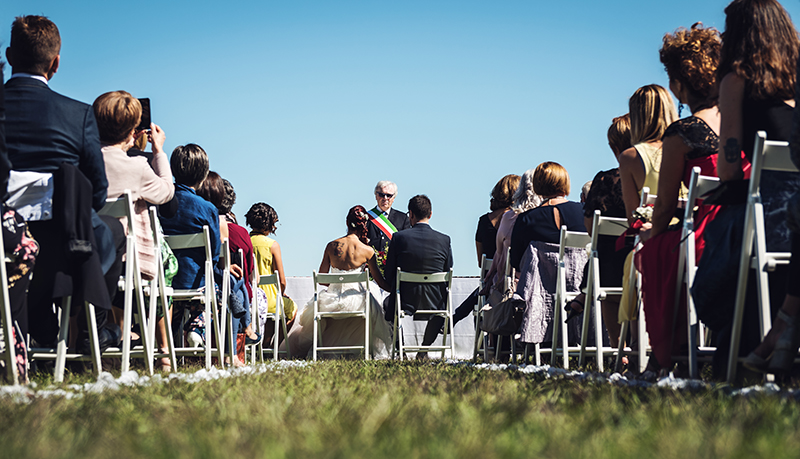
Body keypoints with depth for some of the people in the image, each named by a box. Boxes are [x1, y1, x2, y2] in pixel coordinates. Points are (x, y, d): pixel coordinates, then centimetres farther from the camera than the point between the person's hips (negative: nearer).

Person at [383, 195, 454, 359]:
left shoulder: (399, 237, -10)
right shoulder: (444, 240, -6)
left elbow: (389, 276, -3)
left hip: (405, 301, -1)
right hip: (434, 303, 1)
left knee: (388, 301, 35)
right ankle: (424, 350, 37)